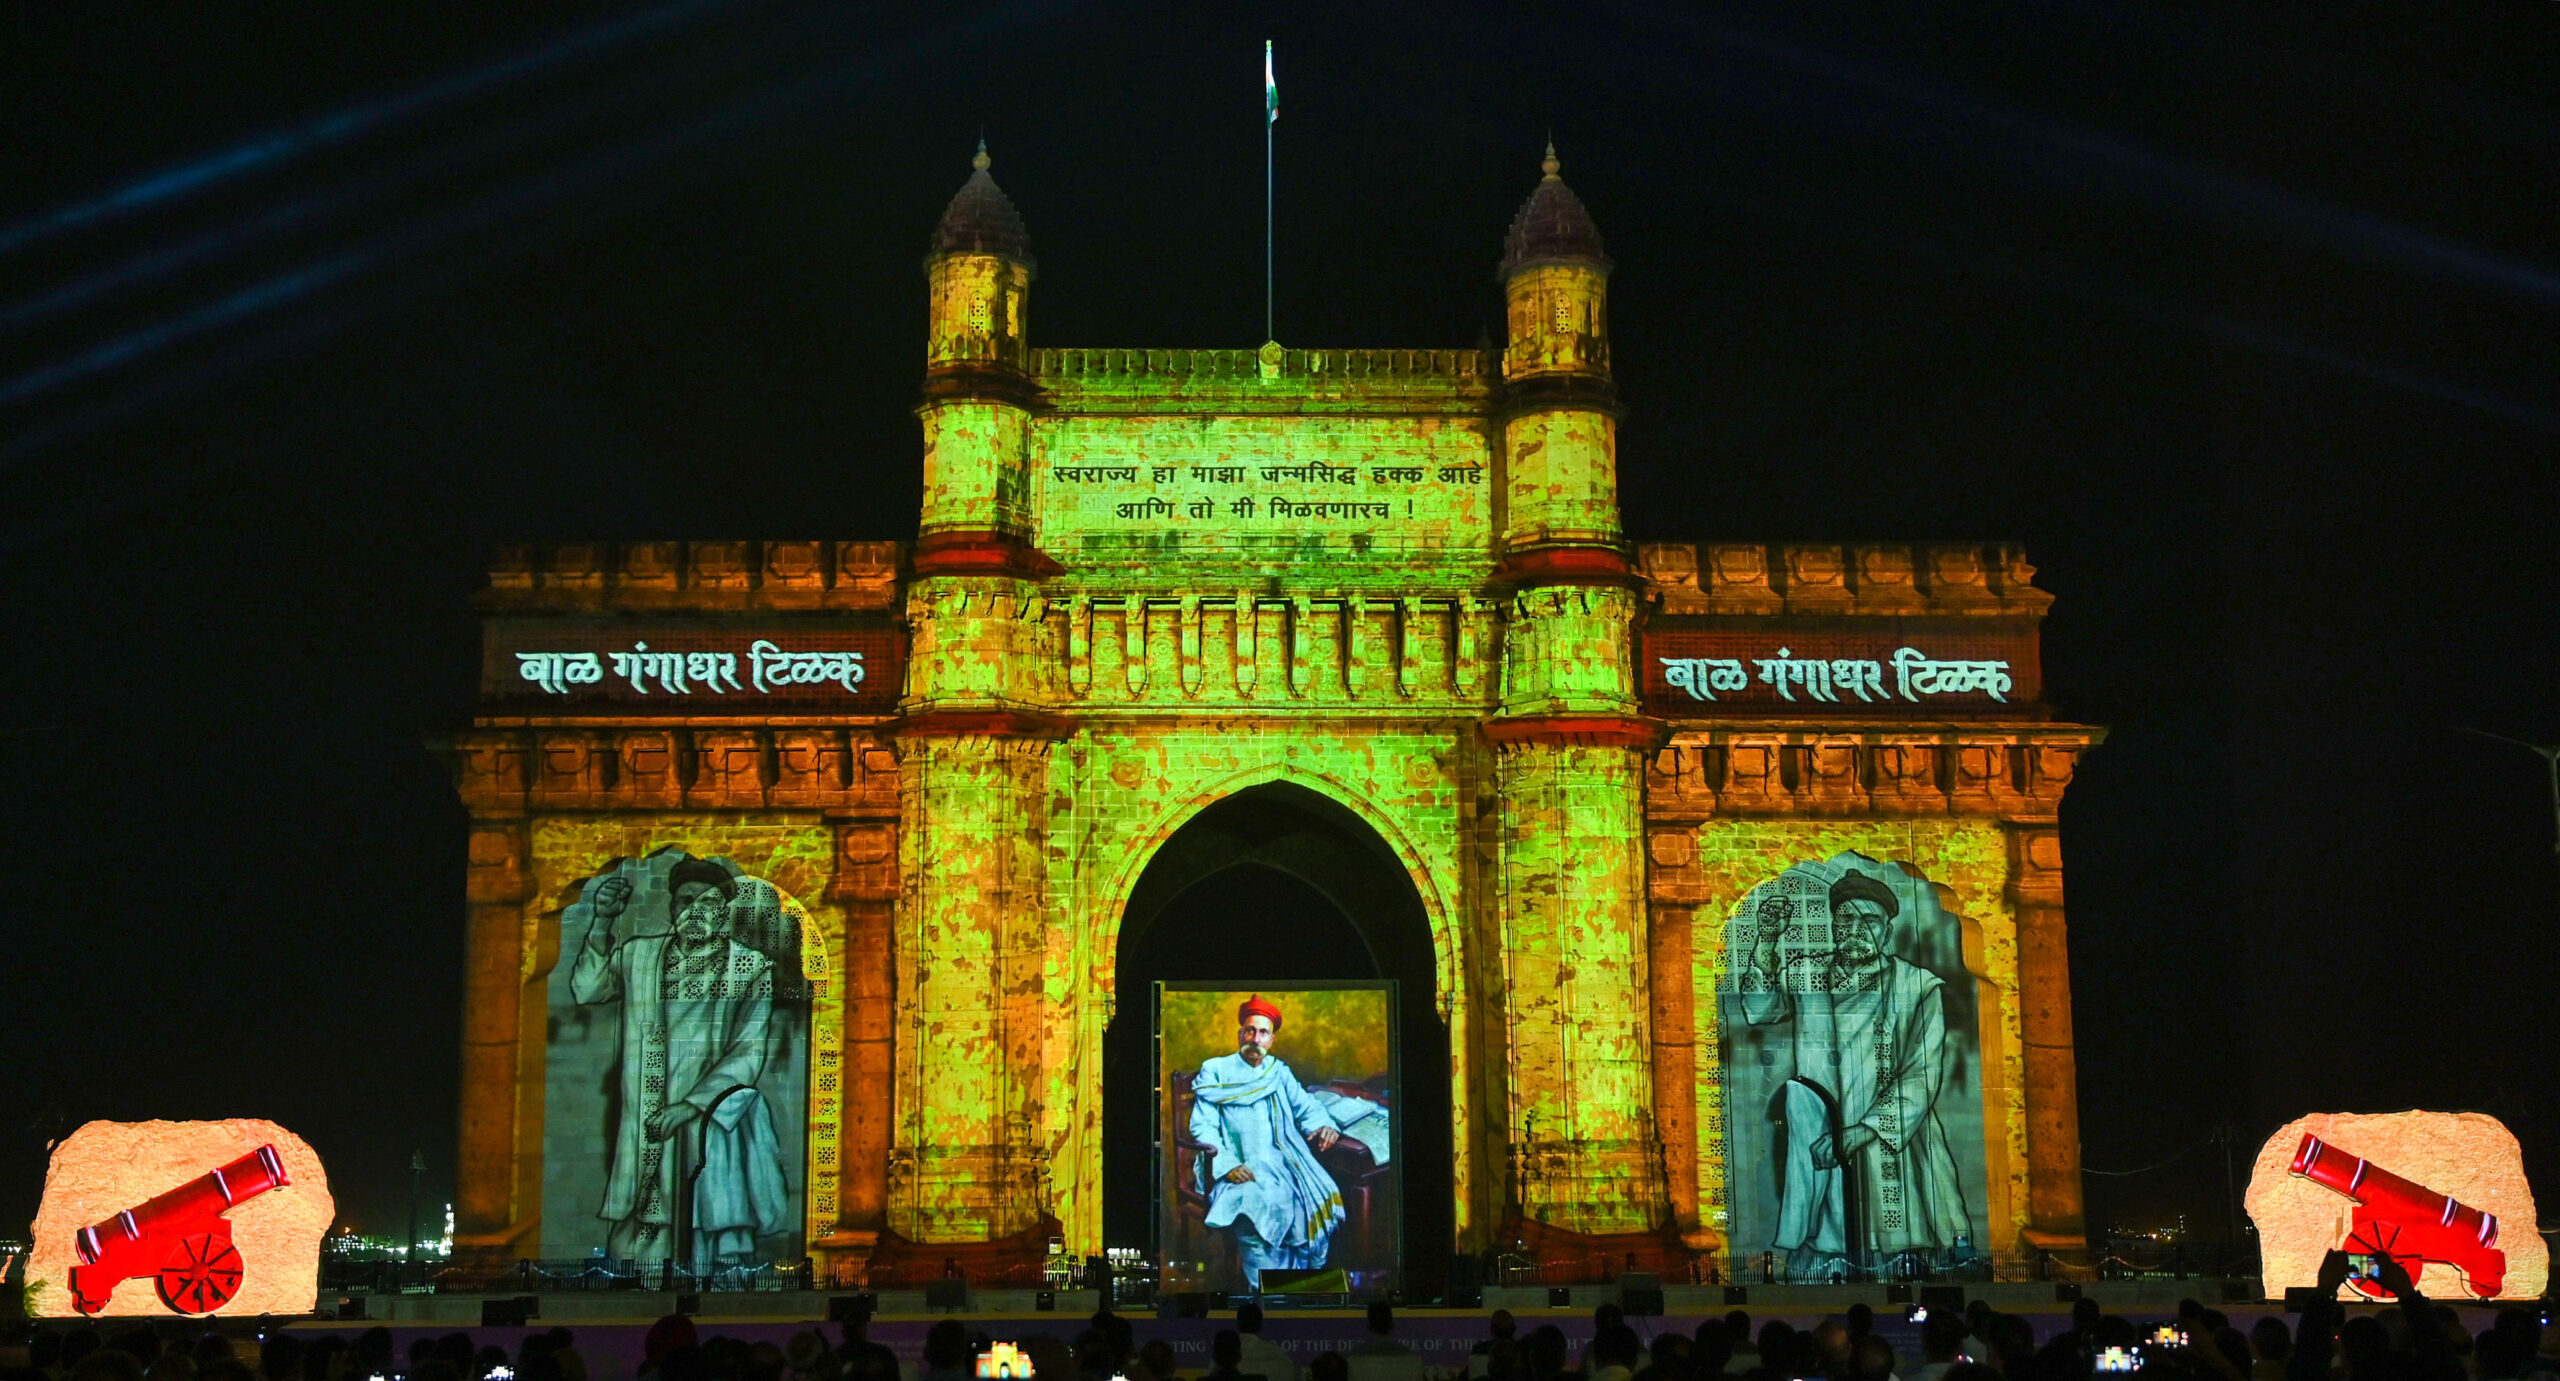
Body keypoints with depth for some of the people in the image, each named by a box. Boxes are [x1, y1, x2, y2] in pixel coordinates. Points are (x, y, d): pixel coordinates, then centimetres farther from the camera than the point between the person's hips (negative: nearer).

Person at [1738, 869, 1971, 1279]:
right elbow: (1760, 1010, -6)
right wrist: (1766, 940, -19)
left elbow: (1922, 1077, -5)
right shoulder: (1806, 972, 9)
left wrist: (1864, 1131, -16)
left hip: (1892, 1143, -3)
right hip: (1819, 1146, 3)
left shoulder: (1918, 988, 2)